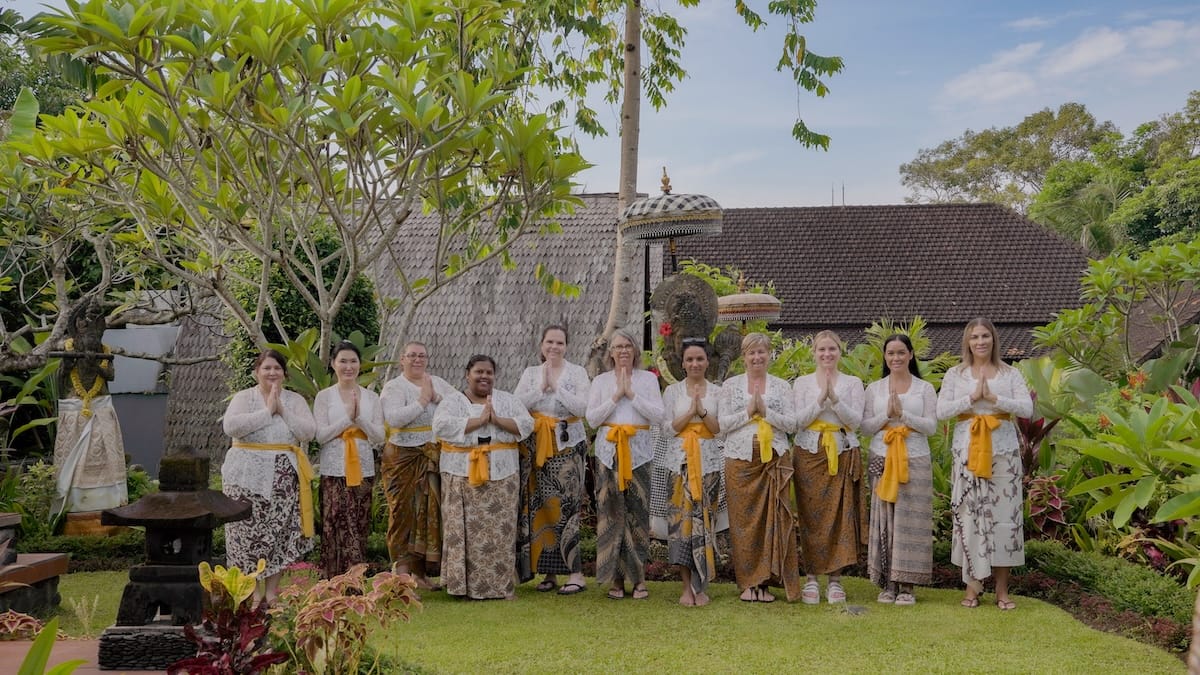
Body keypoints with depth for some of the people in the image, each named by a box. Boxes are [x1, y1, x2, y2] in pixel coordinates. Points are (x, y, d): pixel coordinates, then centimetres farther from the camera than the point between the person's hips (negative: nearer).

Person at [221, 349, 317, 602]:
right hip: (248, 476, -2)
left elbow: (309, 432, -4)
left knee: (280, 531, 2)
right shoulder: (243, 397, 3)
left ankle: (271, 590, 14)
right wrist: (267, 411, -13)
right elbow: (231, 426, -16)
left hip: (284, 478, 2)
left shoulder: (295, 400, 9)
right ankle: (252, 590, 10)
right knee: (249, 530, -2)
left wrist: (282, 410, -9)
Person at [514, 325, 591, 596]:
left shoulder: (577, 372, 4)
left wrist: (556, 386, -11)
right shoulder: (531, 373, 12)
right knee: (539, 506, 1)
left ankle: (576, 574, -9)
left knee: (565, 505, -11)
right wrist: (541, 387, -10)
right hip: (536, 446, 3)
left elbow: (581, 407, -8)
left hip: (567, 445, -3)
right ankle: (549, 573, 9)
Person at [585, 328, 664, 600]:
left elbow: (657, 414, -1)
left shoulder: (648, 379, 10)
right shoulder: (601, 381, 11)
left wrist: (631, 393, -7)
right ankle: (616, 577, 4)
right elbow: (591, 418, 2)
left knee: (638, 510, -5)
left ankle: (638, 576, 3)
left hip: (639, 450, -1)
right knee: (610, 509, -3)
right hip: (609, 450, 1)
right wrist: (616, 396, -5)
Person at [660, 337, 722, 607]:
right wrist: (691, 411, -11)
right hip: (680, 459, 0)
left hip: (709, 460, 0)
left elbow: (720, 429, 2)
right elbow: (668, 427, 1)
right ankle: (687, 586, 4)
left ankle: (701, 586, 5)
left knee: (704, 518, -4)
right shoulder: (672, 391, 8)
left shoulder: (717, 392, 8)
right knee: (681, 516, -4)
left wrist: (702, 411, -13)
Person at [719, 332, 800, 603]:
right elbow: (723, 423, 1)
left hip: (775, 459, 1)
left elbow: (791, 422, 1)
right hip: (741, 459, 0)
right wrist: (748, 411, -10)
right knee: (744, 519, -1)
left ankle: (765, 581, 6)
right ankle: (748, 582, 7)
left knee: (773, 518, -2)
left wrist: (765, 411, -11)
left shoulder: (781, 386, 9)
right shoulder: (731, 385, 8)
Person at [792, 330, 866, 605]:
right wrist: (821, 398, -14)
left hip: (843, 454, 0)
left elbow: (856, 420, -4)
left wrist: (834, 398, -17)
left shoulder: (853, 383, 8)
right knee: (811, 515, -1)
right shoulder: (803, 382, 8)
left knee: (840, 515, -1)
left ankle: (835, 579, 6)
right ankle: (811, 578, 7)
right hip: (810, 454, 0)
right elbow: (798, 421, -3)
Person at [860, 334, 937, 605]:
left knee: (910, 521, -3)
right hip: (882, 461, 1)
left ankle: (906, 585, 3)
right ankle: (887, 584, 7)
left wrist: (903, 414, -14)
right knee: (884, 520, 0)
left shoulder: (925, 388, 6)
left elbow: (931, 426, -2)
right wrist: (887, 414, -12)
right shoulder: (874, 388, 10)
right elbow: (865, 426, 4)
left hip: (915, 461, -1)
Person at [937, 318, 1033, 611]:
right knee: (969, 513, -1)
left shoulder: (1010, 374, 7)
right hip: (967, 451, 0)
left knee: (1003, 513, 0)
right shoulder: (955, 375, 7)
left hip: (1003, 451, 0)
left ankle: (1002, 588, 9)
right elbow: (941, 411, -4)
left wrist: (993, 398, -16)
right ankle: (972, 585, 8)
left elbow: (1027, 408, -6)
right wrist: (972, 397, -13)